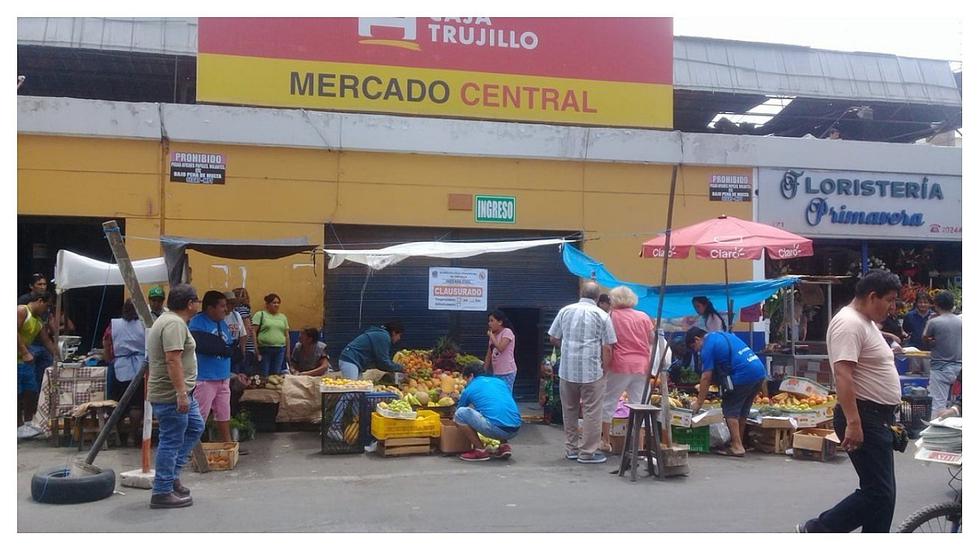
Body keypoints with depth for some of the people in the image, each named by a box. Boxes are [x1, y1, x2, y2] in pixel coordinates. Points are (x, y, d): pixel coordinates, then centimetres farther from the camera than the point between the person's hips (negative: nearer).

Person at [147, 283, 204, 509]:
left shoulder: (168, 319, 15)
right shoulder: (175, 324, -19)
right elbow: (173, 360, -27)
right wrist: (181, 393, -28)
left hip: (180, 392, 11)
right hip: (172, 395, -11)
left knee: (195, 428, 19)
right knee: (171, 442, -3)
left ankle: (172, 476, 24)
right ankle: (162, 493, 6)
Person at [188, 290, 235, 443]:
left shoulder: (223, 324, 12)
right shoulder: (197, 323, -12)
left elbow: (231, 348, 9)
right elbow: (202, 346, -26)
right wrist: (223, 348, -13)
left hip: (223, 378, 8)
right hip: (204, 379, -8)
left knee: (224, 415, 18)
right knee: (199, 419, -4)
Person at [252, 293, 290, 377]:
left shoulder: (283, 317, 15)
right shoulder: (260, 315, 1)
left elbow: (287, 335, 17)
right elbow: (253, 333, -6)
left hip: (280, 350, 4)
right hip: (264, 350, -4)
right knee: (263, 376, -2)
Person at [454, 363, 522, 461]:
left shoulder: (469, 389, 12)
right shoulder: (500, 381, 24)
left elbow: (457, 414, 27)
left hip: (496, 429, -6)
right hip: (515, 431, 6)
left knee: (460, 413, 4)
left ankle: (480, 450, 5)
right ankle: (504, 446, 16)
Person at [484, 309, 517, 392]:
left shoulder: (507, 332, -8)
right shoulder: (493, 335, 15)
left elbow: (500, 348, -23)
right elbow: (489, 355, 18)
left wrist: (491, 335, -12)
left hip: (507, 373, -8)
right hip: (496, 372, 8)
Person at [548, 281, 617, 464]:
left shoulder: (565, 311, 4)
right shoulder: (602, 315, -4)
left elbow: (553, 339, 9)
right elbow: (607, 348, -6)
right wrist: (604, 369, 5)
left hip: (567, 369, 4)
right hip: (592, 370, -4)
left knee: (569, 410, 15)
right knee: (591, 412, 4)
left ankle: (571, 448, 24)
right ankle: (587, 452, 7)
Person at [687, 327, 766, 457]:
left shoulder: (707, 346, -3)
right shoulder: (722, 335, 23)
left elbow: (706, 377, -4)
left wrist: (698, 403, 2)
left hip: (743, 376, -9)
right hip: (760, 371, 9)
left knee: (730, 409, 3)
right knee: (742, 411, 18)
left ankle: (737, 447, 1)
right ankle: (738, 442, 24)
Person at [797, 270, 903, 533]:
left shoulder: (865, 322, 16)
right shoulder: (849, 323, -17)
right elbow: (843, 375, -26)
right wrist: (853, 422, -31)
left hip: (876, 418, 11)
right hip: (863, 418, -11)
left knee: (881, 492, 13)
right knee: (878, 493, -8)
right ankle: (817, 530, 2)